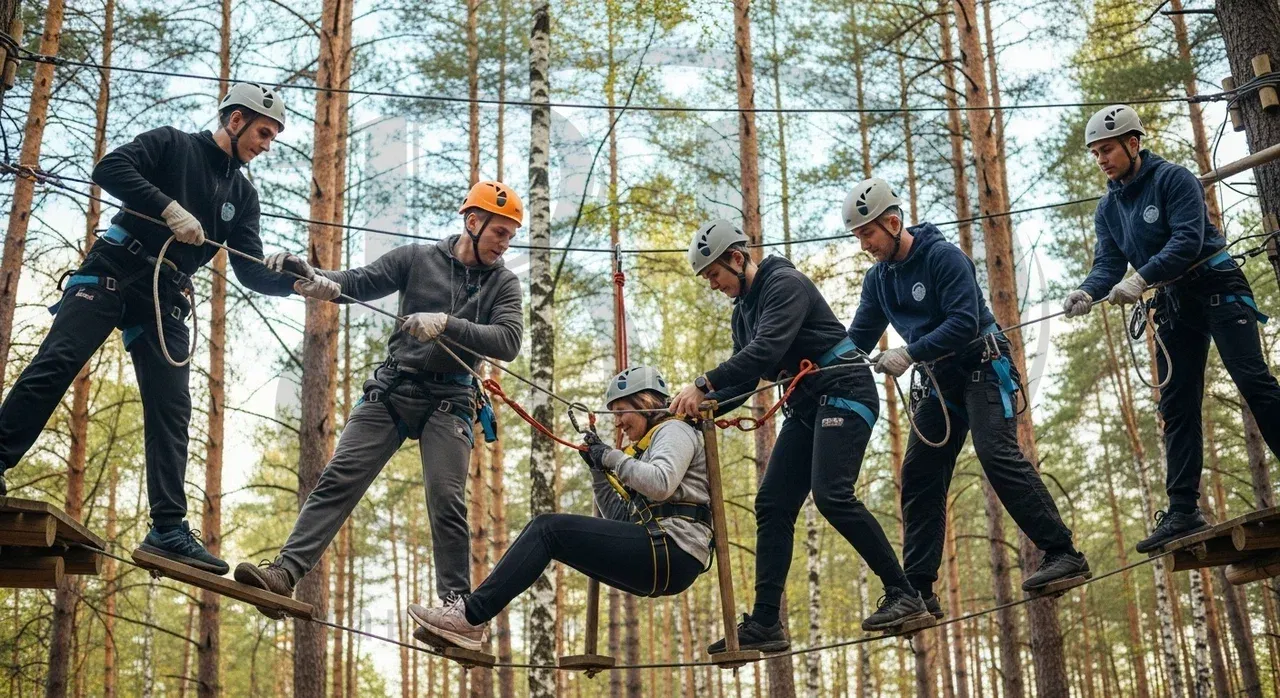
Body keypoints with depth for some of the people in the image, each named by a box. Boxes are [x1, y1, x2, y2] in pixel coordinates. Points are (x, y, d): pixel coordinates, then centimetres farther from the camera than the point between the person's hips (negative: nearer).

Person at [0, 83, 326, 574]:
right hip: (111, 274, -4)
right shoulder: (171, 145, 3)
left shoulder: (242, 195, 15)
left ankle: (169, 529, -7)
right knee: (54, 365, -17)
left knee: (171, 409, -5)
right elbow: (109, 169, -14)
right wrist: (170, 208, -24)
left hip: (165, 301, 4)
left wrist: (295, 283, -13)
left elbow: (251, 272, 7)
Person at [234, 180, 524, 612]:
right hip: (392, 387, 1)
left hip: (449, 401, -1)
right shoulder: (418, 259, 7)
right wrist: (312, 274, -19)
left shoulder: (503, 283, 5)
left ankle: (456, 605, -2)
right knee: (339, 478, -7)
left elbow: (508, 342, -10)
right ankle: (286, 571, -11)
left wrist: (447, 324, -24)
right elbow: (359, 283, 1)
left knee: (446, 499, -10)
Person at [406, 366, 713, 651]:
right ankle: (467, 622, -9)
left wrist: (613, 457, -7)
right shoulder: (648, 447, 31)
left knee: (547, 528, -15)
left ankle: (470, 617, -20)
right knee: (545, 529, 2)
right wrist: (599, 469, 13)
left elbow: (661, 483, -20)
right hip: (655, 565, 9)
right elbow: (621, 519, 23)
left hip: (673, 548, -9)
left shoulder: (674, 430, 3)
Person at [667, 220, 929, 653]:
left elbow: (767, 350, -28)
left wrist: (703, 383, -32)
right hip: (806, 407, 9)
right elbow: (743, 377, 14)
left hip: (844, 393, -9)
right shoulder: (744, 310, 16)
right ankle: (764, 624, -1)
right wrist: (704, 406, -4)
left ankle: (903, 595, -11)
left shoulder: (785, 284, -13)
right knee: (772, 505, -1)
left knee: (831, 495, -23)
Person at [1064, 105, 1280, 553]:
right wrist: (1087, 292, -22)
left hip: (1217, 287, -6)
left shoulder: (1173, 179, -10)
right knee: (1176, 406, 1)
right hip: (1173, 304, 6)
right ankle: (1183, 511, 2)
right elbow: (1108, 265, 0)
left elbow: (1187, 241, -22)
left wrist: (1140, 280, -33)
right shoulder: (1108, 209, 9)